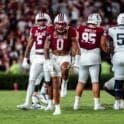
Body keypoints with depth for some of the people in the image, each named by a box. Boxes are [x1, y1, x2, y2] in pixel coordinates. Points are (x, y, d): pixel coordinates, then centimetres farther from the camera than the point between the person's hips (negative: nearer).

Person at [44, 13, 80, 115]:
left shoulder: (70, 31, -11)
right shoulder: (51, 31, -8)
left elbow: (76, 47, -8)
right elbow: (46, 48, -3)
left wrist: (77, 61, -17)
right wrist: (48, 61, -9)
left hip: (65, 57, -2)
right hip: (54, 57, 2)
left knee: (64, 69, -40)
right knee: (55, 85, 2)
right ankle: (57, 108, 10)